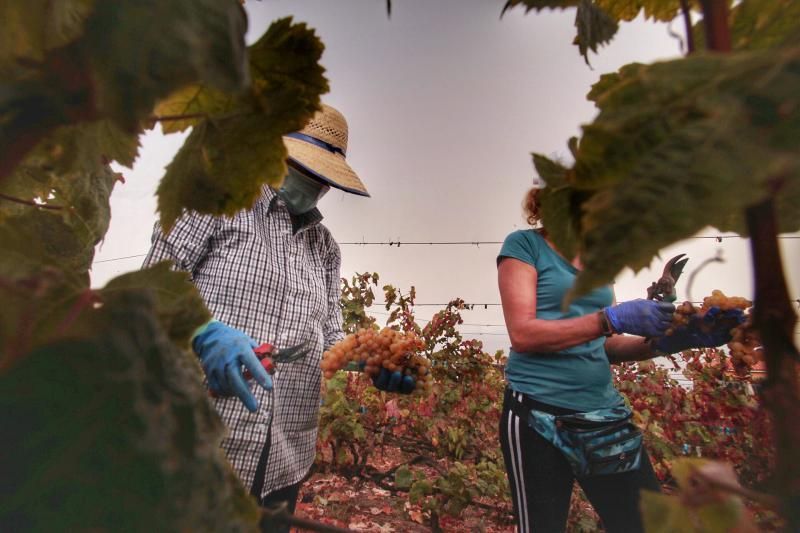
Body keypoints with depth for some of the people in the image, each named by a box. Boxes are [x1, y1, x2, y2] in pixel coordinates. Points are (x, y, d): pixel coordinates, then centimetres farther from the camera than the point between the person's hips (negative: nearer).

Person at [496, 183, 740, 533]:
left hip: (604, 411, 6)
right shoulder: (524, 244, -5)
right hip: (539, 413, -6)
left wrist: (670, 340, -2)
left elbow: (605, 345, 13)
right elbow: (523, 334, -17)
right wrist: (613, 318, -20)